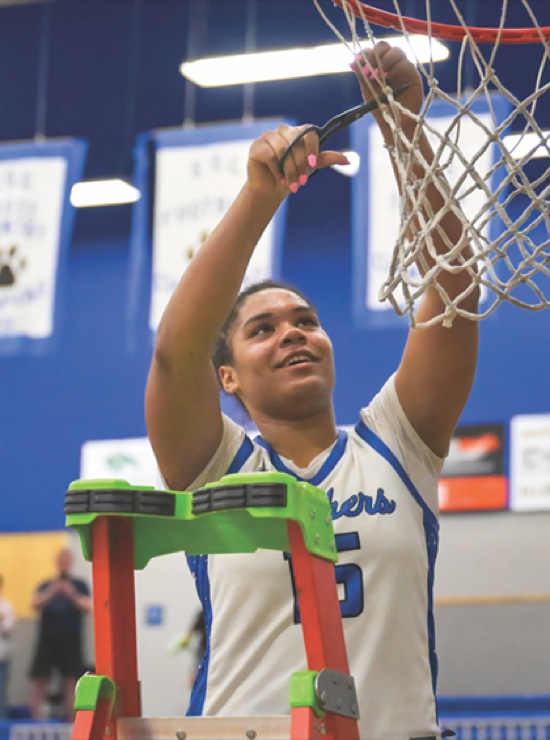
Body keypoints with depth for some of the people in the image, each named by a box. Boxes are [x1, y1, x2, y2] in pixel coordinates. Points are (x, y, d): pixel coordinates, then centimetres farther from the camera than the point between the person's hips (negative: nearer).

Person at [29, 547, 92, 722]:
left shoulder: (80, 586, 10)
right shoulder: (45, 586, 13)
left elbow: (87, 607, -1)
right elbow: (35, 604, -1)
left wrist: (73, 596, -19)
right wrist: (51, 593, -18)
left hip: (70, 639, -1)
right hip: (47, 638, 1)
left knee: (71, 681, -8)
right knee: (39, 680, -4)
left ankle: (71, 720, -7)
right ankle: (36, 719, -3)